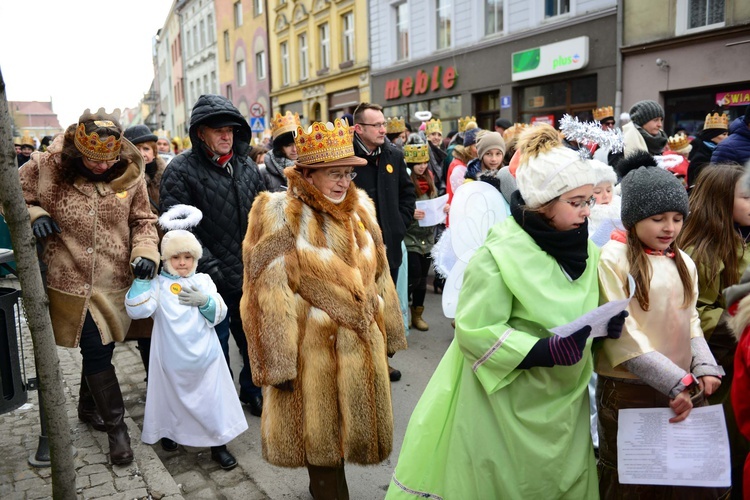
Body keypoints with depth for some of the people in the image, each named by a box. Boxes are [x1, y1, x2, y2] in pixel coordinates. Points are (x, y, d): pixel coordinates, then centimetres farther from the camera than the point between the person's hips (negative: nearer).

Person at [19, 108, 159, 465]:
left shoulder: (129, 174, -5)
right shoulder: (47, 168, -10)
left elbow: (143, 220, 5)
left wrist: (145, 251, -12)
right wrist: (33, 215, -16)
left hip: (116, 282, 3)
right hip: (72, 281, -2)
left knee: (101, 349, 17)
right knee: (96, 352, -1)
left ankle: (88, 407, 44)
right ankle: (116, 426, 16)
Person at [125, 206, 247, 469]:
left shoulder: (203, 281, 2)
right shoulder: (157, 284, -5)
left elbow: (219, 315, -1)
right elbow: (136, 310, -19)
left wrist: (204, 301, -20)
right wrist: (141, 278, -24)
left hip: (204, 356, 2)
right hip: (172, 359, -1)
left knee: (212, 399, 8)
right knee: (172, 397, 17)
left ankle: (218, 443, 23)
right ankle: (168, 432, 44)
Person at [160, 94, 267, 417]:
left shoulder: (247, 167, 8)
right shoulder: (181, 170, -9)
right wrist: (209, 266, -21)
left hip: (250, 275, 5)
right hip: (211, 280, -5)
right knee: (216, 344, 10)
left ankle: (253, 391, 39)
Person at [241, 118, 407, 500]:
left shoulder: (359, 208, 7)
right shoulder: (280, 215, -13)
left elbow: (378, 277, 13)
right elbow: (271, 293, -16)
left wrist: (388, 332, 16)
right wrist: (278, 361, -18)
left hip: (361, 341, 7)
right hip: (312, 344, -6)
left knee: (350, 425, 20)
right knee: (320, 431, 9)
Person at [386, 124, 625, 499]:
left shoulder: (585, 249, 2)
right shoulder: (500, 253, -20)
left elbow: (588, 313, 13)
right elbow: (476, 331, -22)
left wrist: (609, 323, -10)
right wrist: (548, 350, -29)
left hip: (564, 402, 7)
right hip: (509, 404, -6)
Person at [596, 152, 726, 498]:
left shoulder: (683, 261, 7)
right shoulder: (614, 259, -14)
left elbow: (690, 320, 12)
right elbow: (620, 334, -18)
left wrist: (704, 367, -5)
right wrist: (675, 381, -19)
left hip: (684, 388, 6)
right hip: (629, 389, -6)